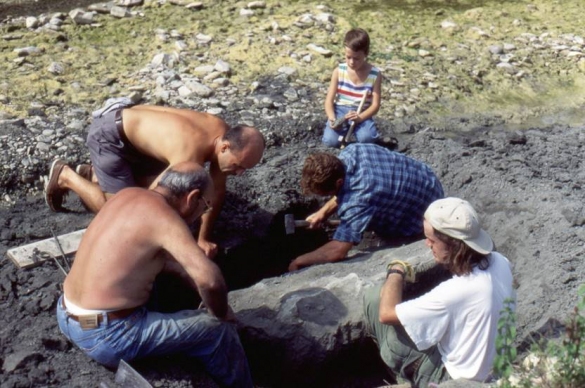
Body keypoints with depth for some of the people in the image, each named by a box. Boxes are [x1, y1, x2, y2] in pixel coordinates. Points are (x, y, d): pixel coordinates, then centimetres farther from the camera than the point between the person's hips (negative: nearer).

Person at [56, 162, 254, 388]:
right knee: (218, 330, -2)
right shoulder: (163, 216, -19)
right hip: (104, 336, -9)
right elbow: (210, 279, -30)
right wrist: (219, 313, -11)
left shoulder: (128, 194, 6)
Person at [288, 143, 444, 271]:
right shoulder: (350, 151, -17)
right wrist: (323, 212, -4)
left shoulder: (359, 199, -42)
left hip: (427, 212, -8)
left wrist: (298, 262, -29)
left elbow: (337, 252, -44)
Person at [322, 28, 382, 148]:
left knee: (367, 139, -30)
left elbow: (375, 105, -7)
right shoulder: (339, 71, -3)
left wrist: (359, 117, -25)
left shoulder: (375, 74, -6)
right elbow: (329, 100, -3)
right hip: (340, 112, 1)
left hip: (361, 114, -1)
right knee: (330, 141, -24)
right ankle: (343, 128, 8)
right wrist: (332, 118, -23)